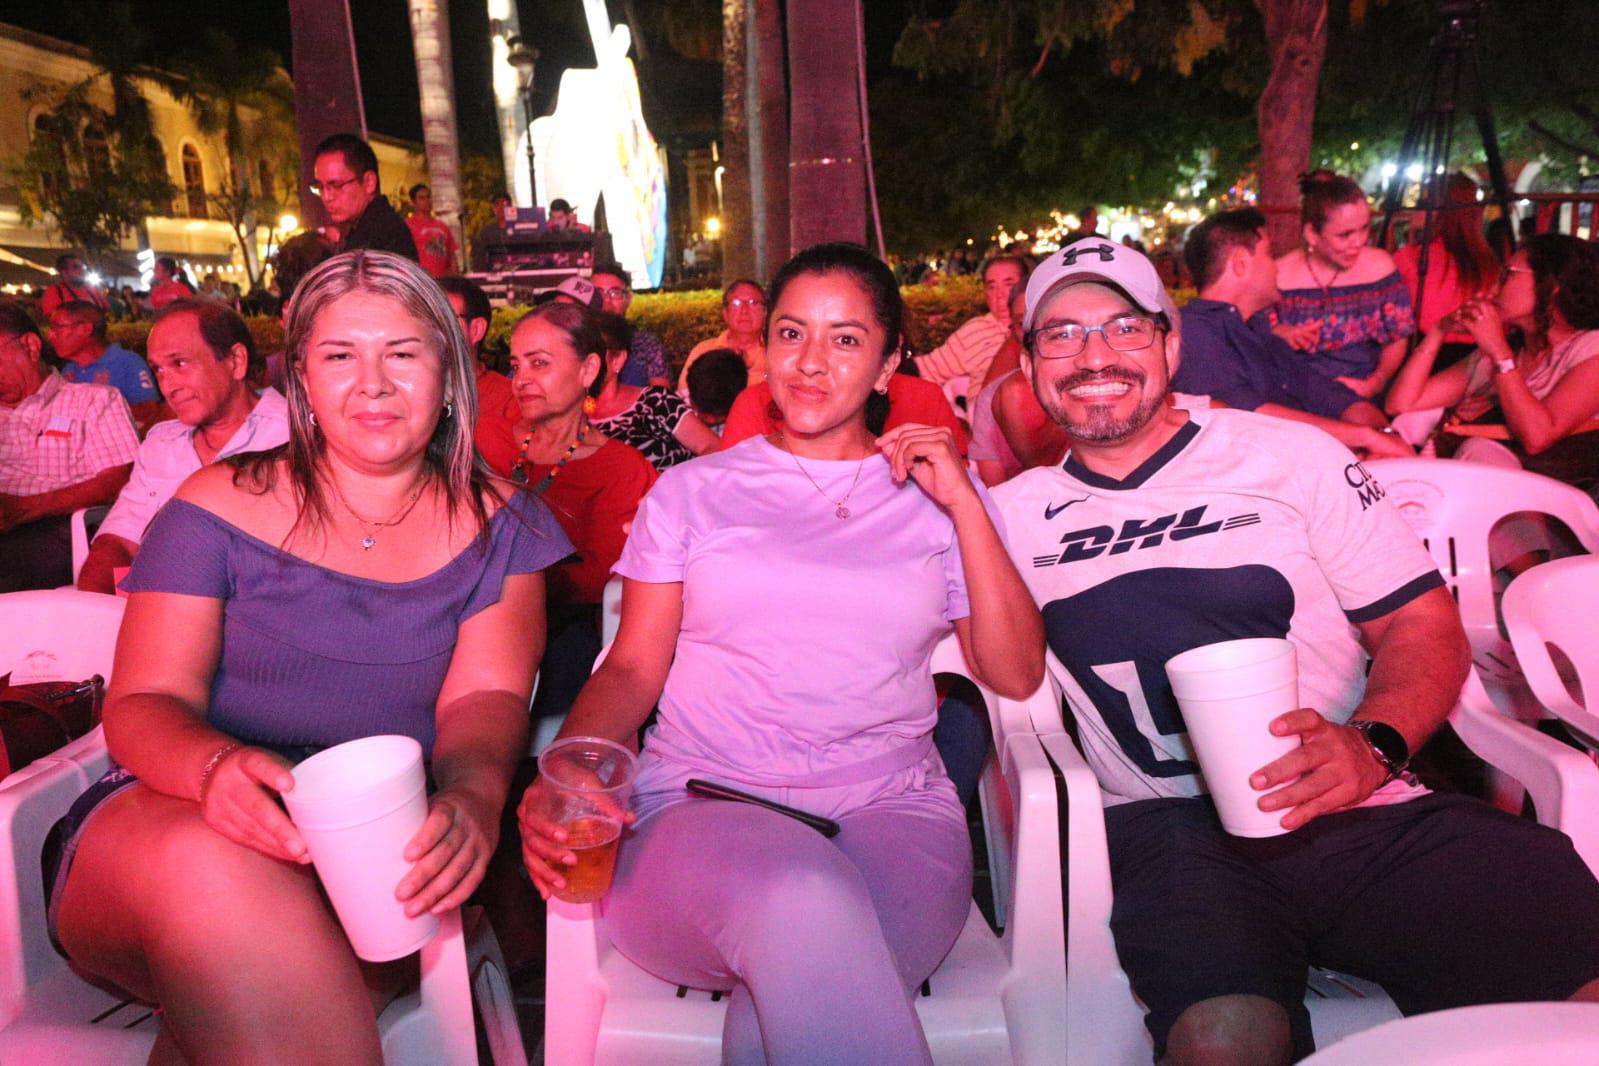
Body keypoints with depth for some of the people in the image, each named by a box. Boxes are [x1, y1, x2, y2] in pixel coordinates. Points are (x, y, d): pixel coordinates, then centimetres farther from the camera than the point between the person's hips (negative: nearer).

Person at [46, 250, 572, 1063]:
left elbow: (486, 696, -2)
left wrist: (473, 796, -27)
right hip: (180, 812, 1)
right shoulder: (220, 504, 6)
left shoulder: (497, 526, 9)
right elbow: (143, 703, 1)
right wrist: (216, 767, -25)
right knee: (217, 869, -35)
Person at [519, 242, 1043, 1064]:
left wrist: (965, 505, 0)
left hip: (891, 809, 0)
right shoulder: (693, 490, 15)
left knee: (806, 977, -35)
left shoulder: (933, 499, 15)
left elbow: (1016, 674, 7)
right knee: (801, 897, -36)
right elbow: (633, 666, 8)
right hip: (698, 808, 1)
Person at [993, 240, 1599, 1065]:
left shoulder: (1290, 455, 8)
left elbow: (1424, 625, 8)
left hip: (1361, 807, 2)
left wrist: (1375, 742, -13)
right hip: (1168, 822, -1)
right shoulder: (1016, 512, 12)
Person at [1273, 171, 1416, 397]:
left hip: (1366, 395, 2)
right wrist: (1276, 336, -15)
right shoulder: (1279, 276, -3)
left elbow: (1396, 340, 10)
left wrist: (1376, 382, -6)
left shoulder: (1379, 265, 3)